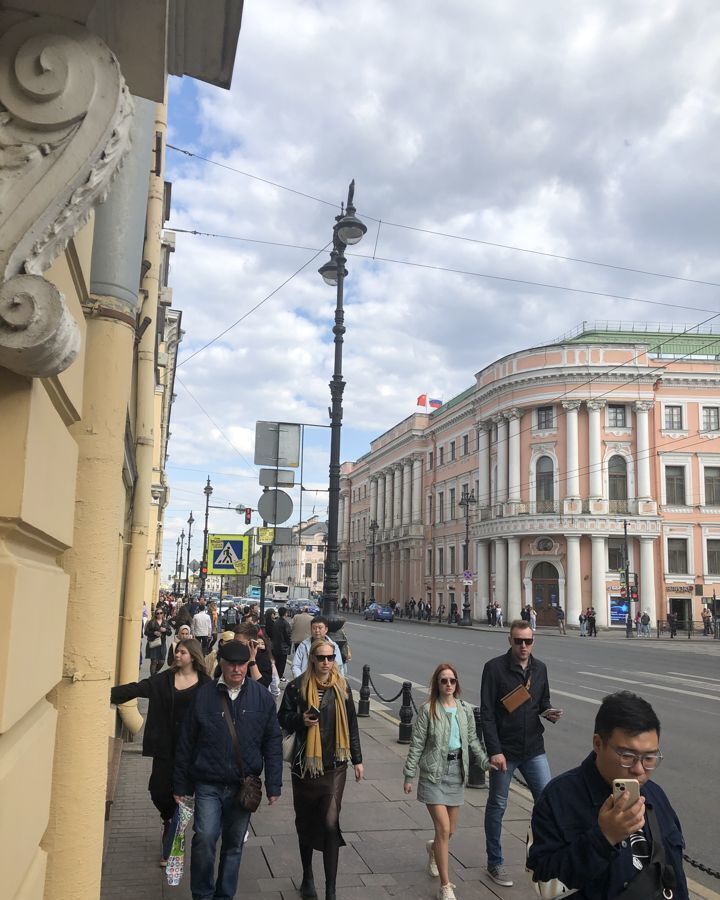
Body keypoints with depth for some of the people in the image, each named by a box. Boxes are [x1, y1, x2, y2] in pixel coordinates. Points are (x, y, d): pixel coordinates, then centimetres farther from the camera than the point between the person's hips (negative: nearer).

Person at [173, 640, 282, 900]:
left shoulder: (261, 697, -2)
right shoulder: (204, 696, -5)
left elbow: (273, 742, 2)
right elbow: (186, 744, 2)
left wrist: (273, 785, -1)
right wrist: (180, 785, 3)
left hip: (244, 785, 2)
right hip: (208, 784, -1)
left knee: (234, 844, 12)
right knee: (204, 838, -11)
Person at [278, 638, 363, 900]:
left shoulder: (341, 687, 2)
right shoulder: (297, 686, -7)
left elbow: (351, 725, 9)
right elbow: (283, 718, 1)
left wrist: (357, 759, 12)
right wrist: (301, 720, -20)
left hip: (335, 765, 0)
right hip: (305, 763, 0)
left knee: (330, 823, -8)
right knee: (305, 822, 14)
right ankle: (307, 876, 36)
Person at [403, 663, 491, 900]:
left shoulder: (465, 709, 3)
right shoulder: (428, 709, -9)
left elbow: (473, 740, 12)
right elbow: (416, 745, -6)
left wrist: (486, 762, 0)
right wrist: (409, 775, -6)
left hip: (457, 773, 5)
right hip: (434, 774, -4)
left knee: (450, 830, 14)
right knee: (443, 828, -10)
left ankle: (434, 848, 49)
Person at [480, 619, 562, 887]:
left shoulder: (540, 668, 4)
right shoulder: (495, 668, -12)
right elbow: (487, 713, -12)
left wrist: (549, 712, -8)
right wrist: (494, 750, -17)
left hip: (534, 749, 4)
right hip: (504, 750, -4)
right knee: (497, 806, 9)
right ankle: (495, 864, 24)